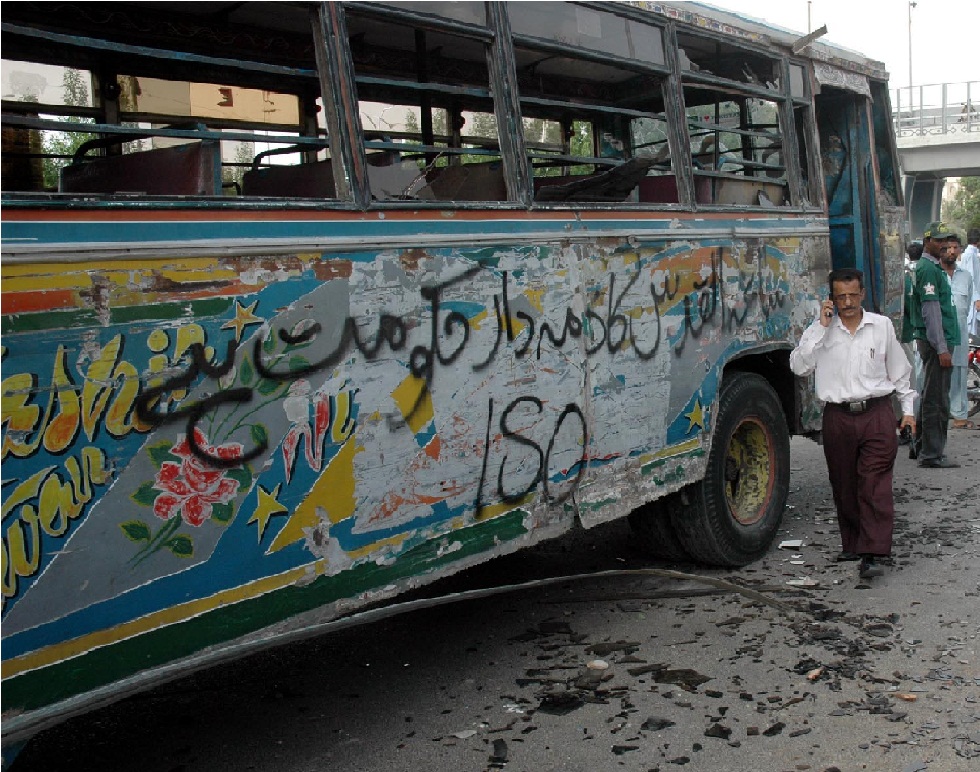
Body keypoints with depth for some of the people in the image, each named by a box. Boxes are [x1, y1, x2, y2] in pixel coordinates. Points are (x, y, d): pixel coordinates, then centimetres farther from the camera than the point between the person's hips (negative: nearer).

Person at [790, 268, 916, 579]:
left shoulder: (882, 326, 6)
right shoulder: (820, 330, 4)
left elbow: (899, 370, 16)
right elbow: (799, 366, -11)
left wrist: (907, 409, 15)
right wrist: (821, 327, -11)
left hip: (877, 413, -1)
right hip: (838, 416, 1)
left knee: (875, 484, -8)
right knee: (844, 486, 9)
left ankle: (872, 553, -9)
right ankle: (852, 544, 24)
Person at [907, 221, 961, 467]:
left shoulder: (934, 267, 19)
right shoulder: (928, 268, -14)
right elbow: (931, 310, -19)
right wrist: (942, 348, -21)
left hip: (931, 342, 11)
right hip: (936, 342, -11)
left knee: (930, 396, 16)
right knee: (936, 400, -7)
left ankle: (923, 447, 24)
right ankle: (932, 455, -4)